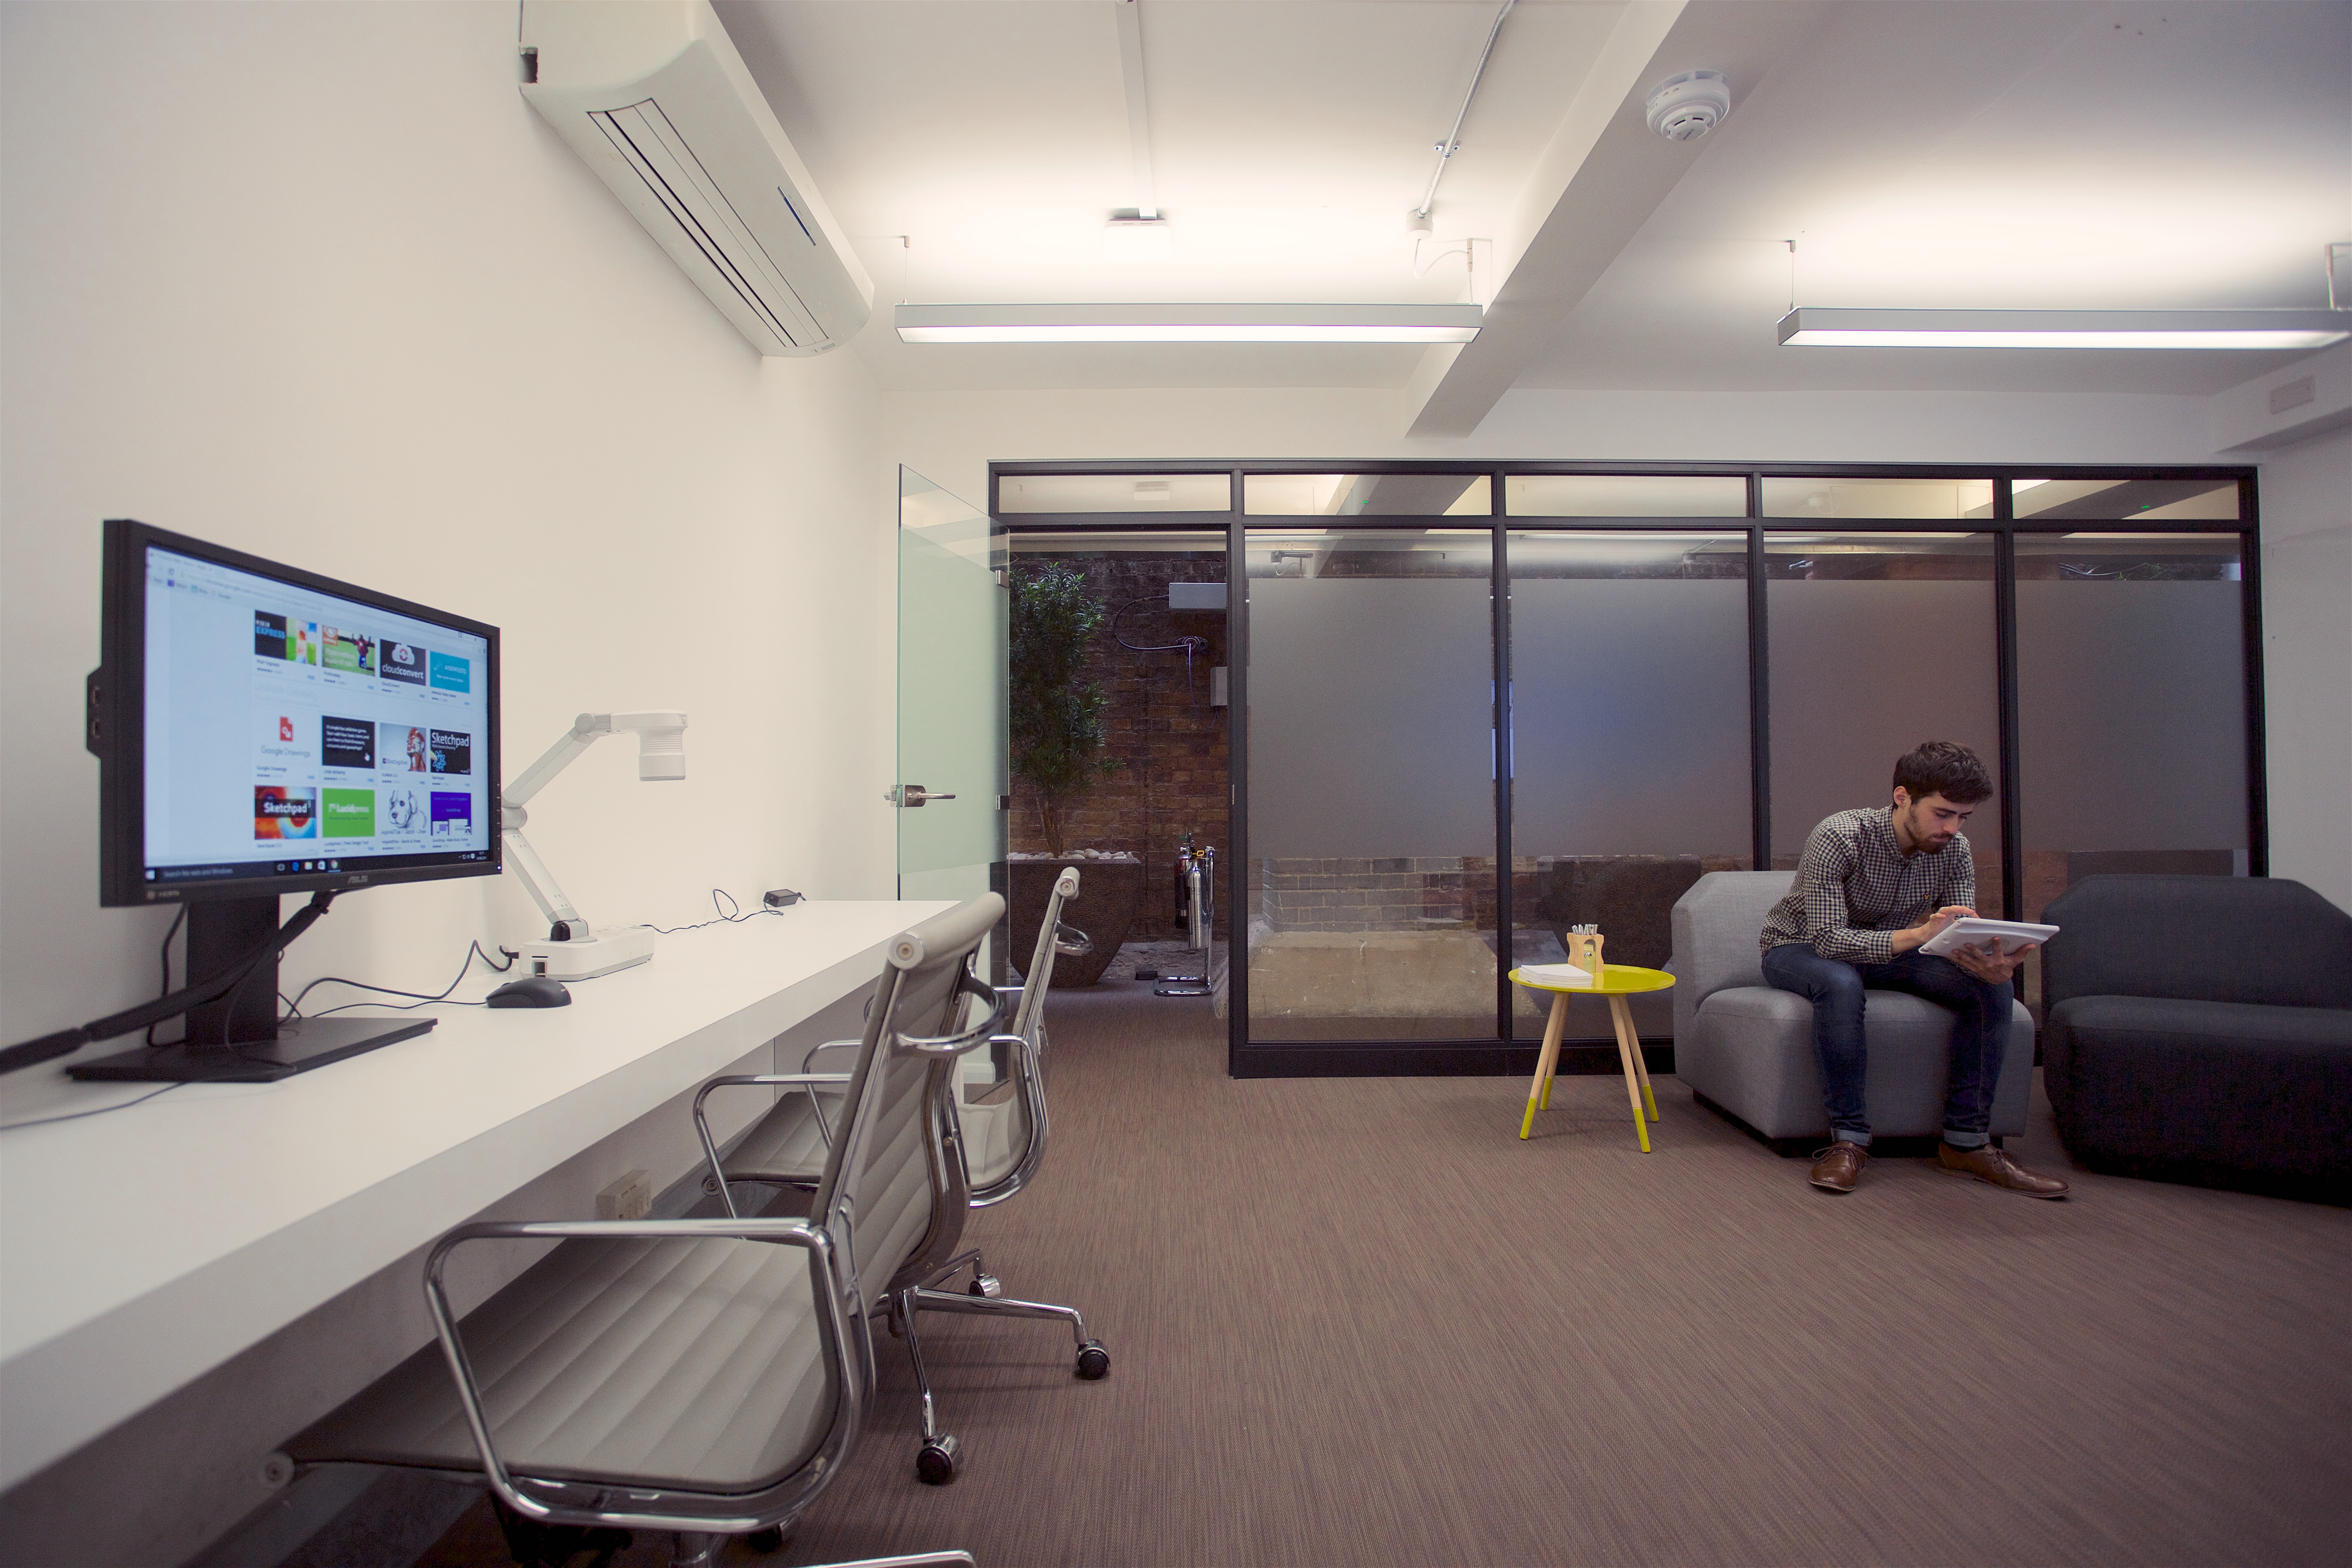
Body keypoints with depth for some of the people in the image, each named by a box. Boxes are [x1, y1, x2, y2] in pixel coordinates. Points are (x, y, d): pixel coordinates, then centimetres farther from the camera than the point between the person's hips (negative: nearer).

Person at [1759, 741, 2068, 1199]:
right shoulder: (1839, 838, -27)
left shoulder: (1953, 850, -7)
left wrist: (1989, 963, -36)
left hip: (1890, 952, 6)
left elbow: (1965, 938, -11)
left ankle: (1967, 1140, -9)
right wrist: (1919, 934, -48)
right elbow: (1827, 939, -35)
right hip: (1800, 949, -6)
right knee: (1841, 983, -40)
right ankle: (1848, 1139, -27)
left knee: (1989, 986, -17)